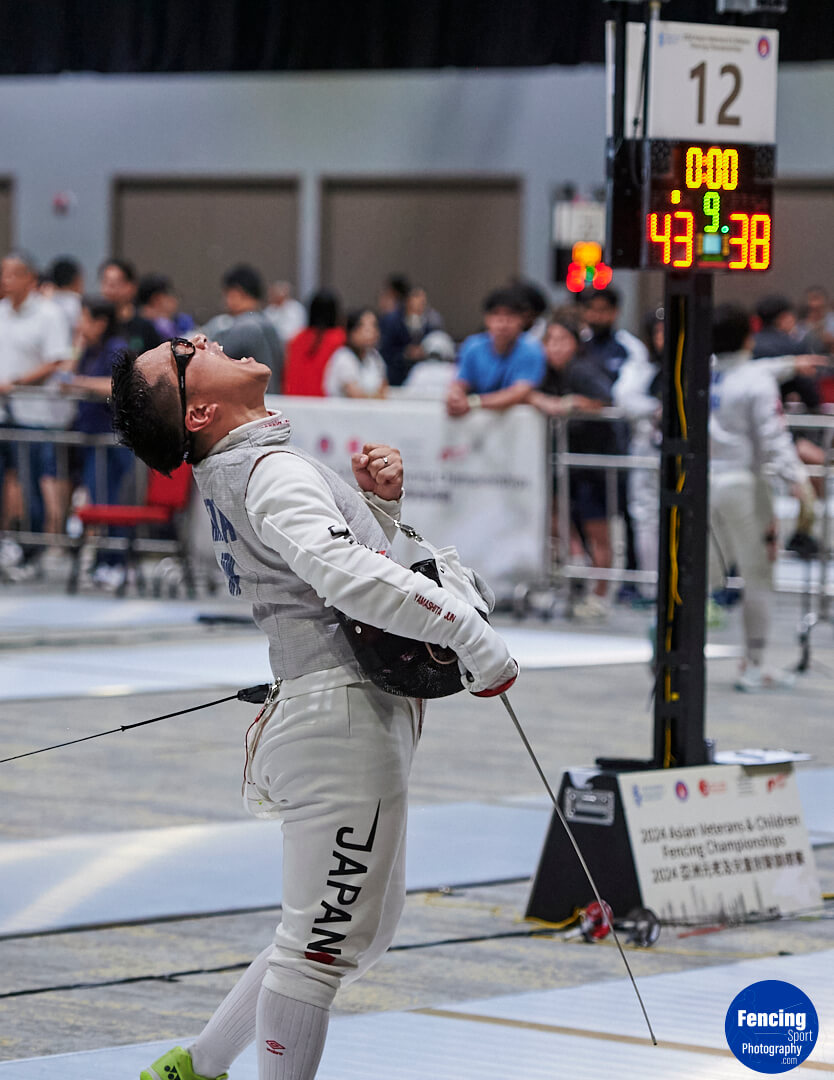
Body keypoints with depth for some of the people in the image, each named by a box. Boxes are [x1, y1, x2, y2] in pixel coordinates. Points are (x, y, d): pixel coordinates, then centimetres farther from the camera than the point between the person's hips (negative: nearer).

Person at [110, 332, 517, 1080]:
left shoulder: (234, 474, 14)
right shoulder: (275, 473, -15)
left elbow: (359, 569, 24)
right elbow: (349, 578, -32)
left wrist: (380, 500, 6)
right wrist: (472, 634, -28)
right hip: (346, 717, -10)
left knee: (361, 930, 21)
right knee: (325, 944, -1)